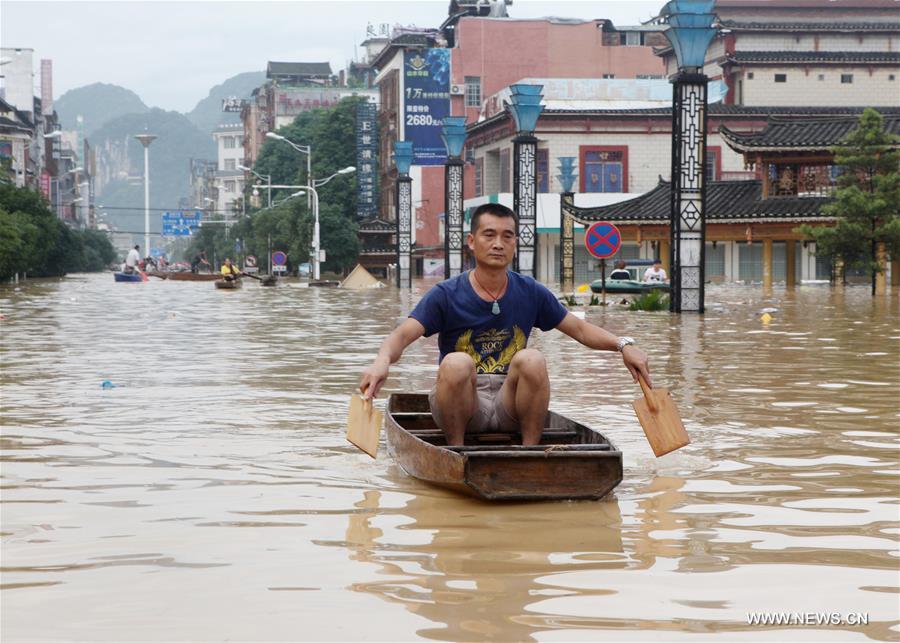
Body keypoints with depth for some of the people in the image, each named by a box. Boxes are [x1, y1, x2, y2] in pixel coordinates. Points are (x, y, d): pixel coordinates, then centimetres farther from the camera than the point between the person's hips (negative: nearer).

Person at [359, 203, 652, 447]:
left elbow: (579, 328, 11)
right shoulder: (446, 295, -5)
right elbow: (403, 334, -16)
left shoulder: (531, 293, 6)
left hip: (510, 404, 2)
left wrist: (623, 344, -8)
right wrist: (382, 361, -40)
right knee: (456, 363, -33)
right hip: (461, 404, -2)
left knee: (532, 359, -27)